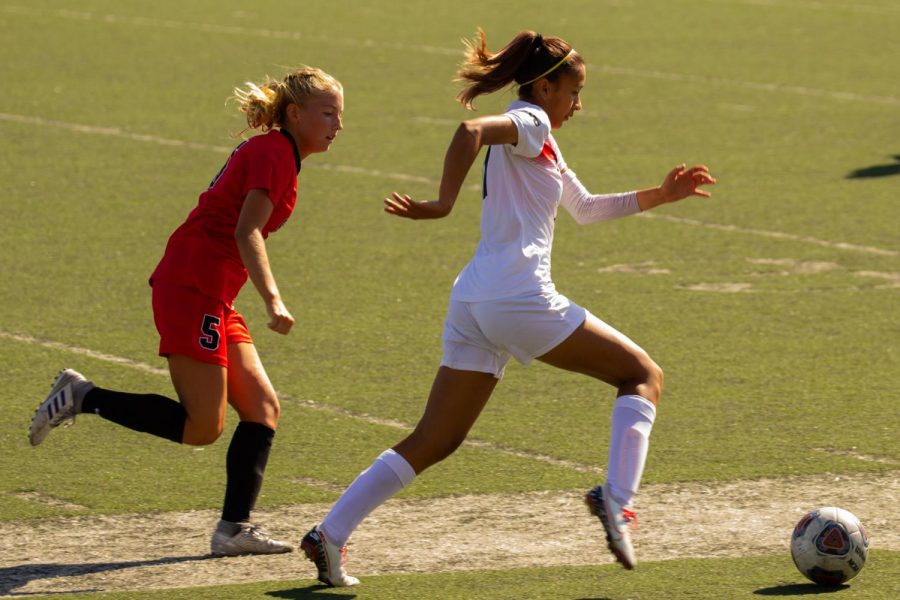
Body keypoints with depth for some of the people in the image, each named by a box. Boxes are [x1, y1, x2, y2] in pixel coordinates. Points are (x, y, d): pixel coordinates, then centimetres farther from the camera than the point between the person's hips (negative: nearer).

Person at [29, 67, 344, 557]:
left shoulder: (266, 150, 19)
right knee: (202, 427, -10)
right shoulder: (274, 153, -11)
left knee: (262, 407, 5)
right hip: (192, 290, -10)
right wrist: (272, 300, -31)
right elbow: (247, 233, -22)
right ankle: (82, 397, -2)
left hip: (211, 297, 10)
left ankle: (234, 528, 2)